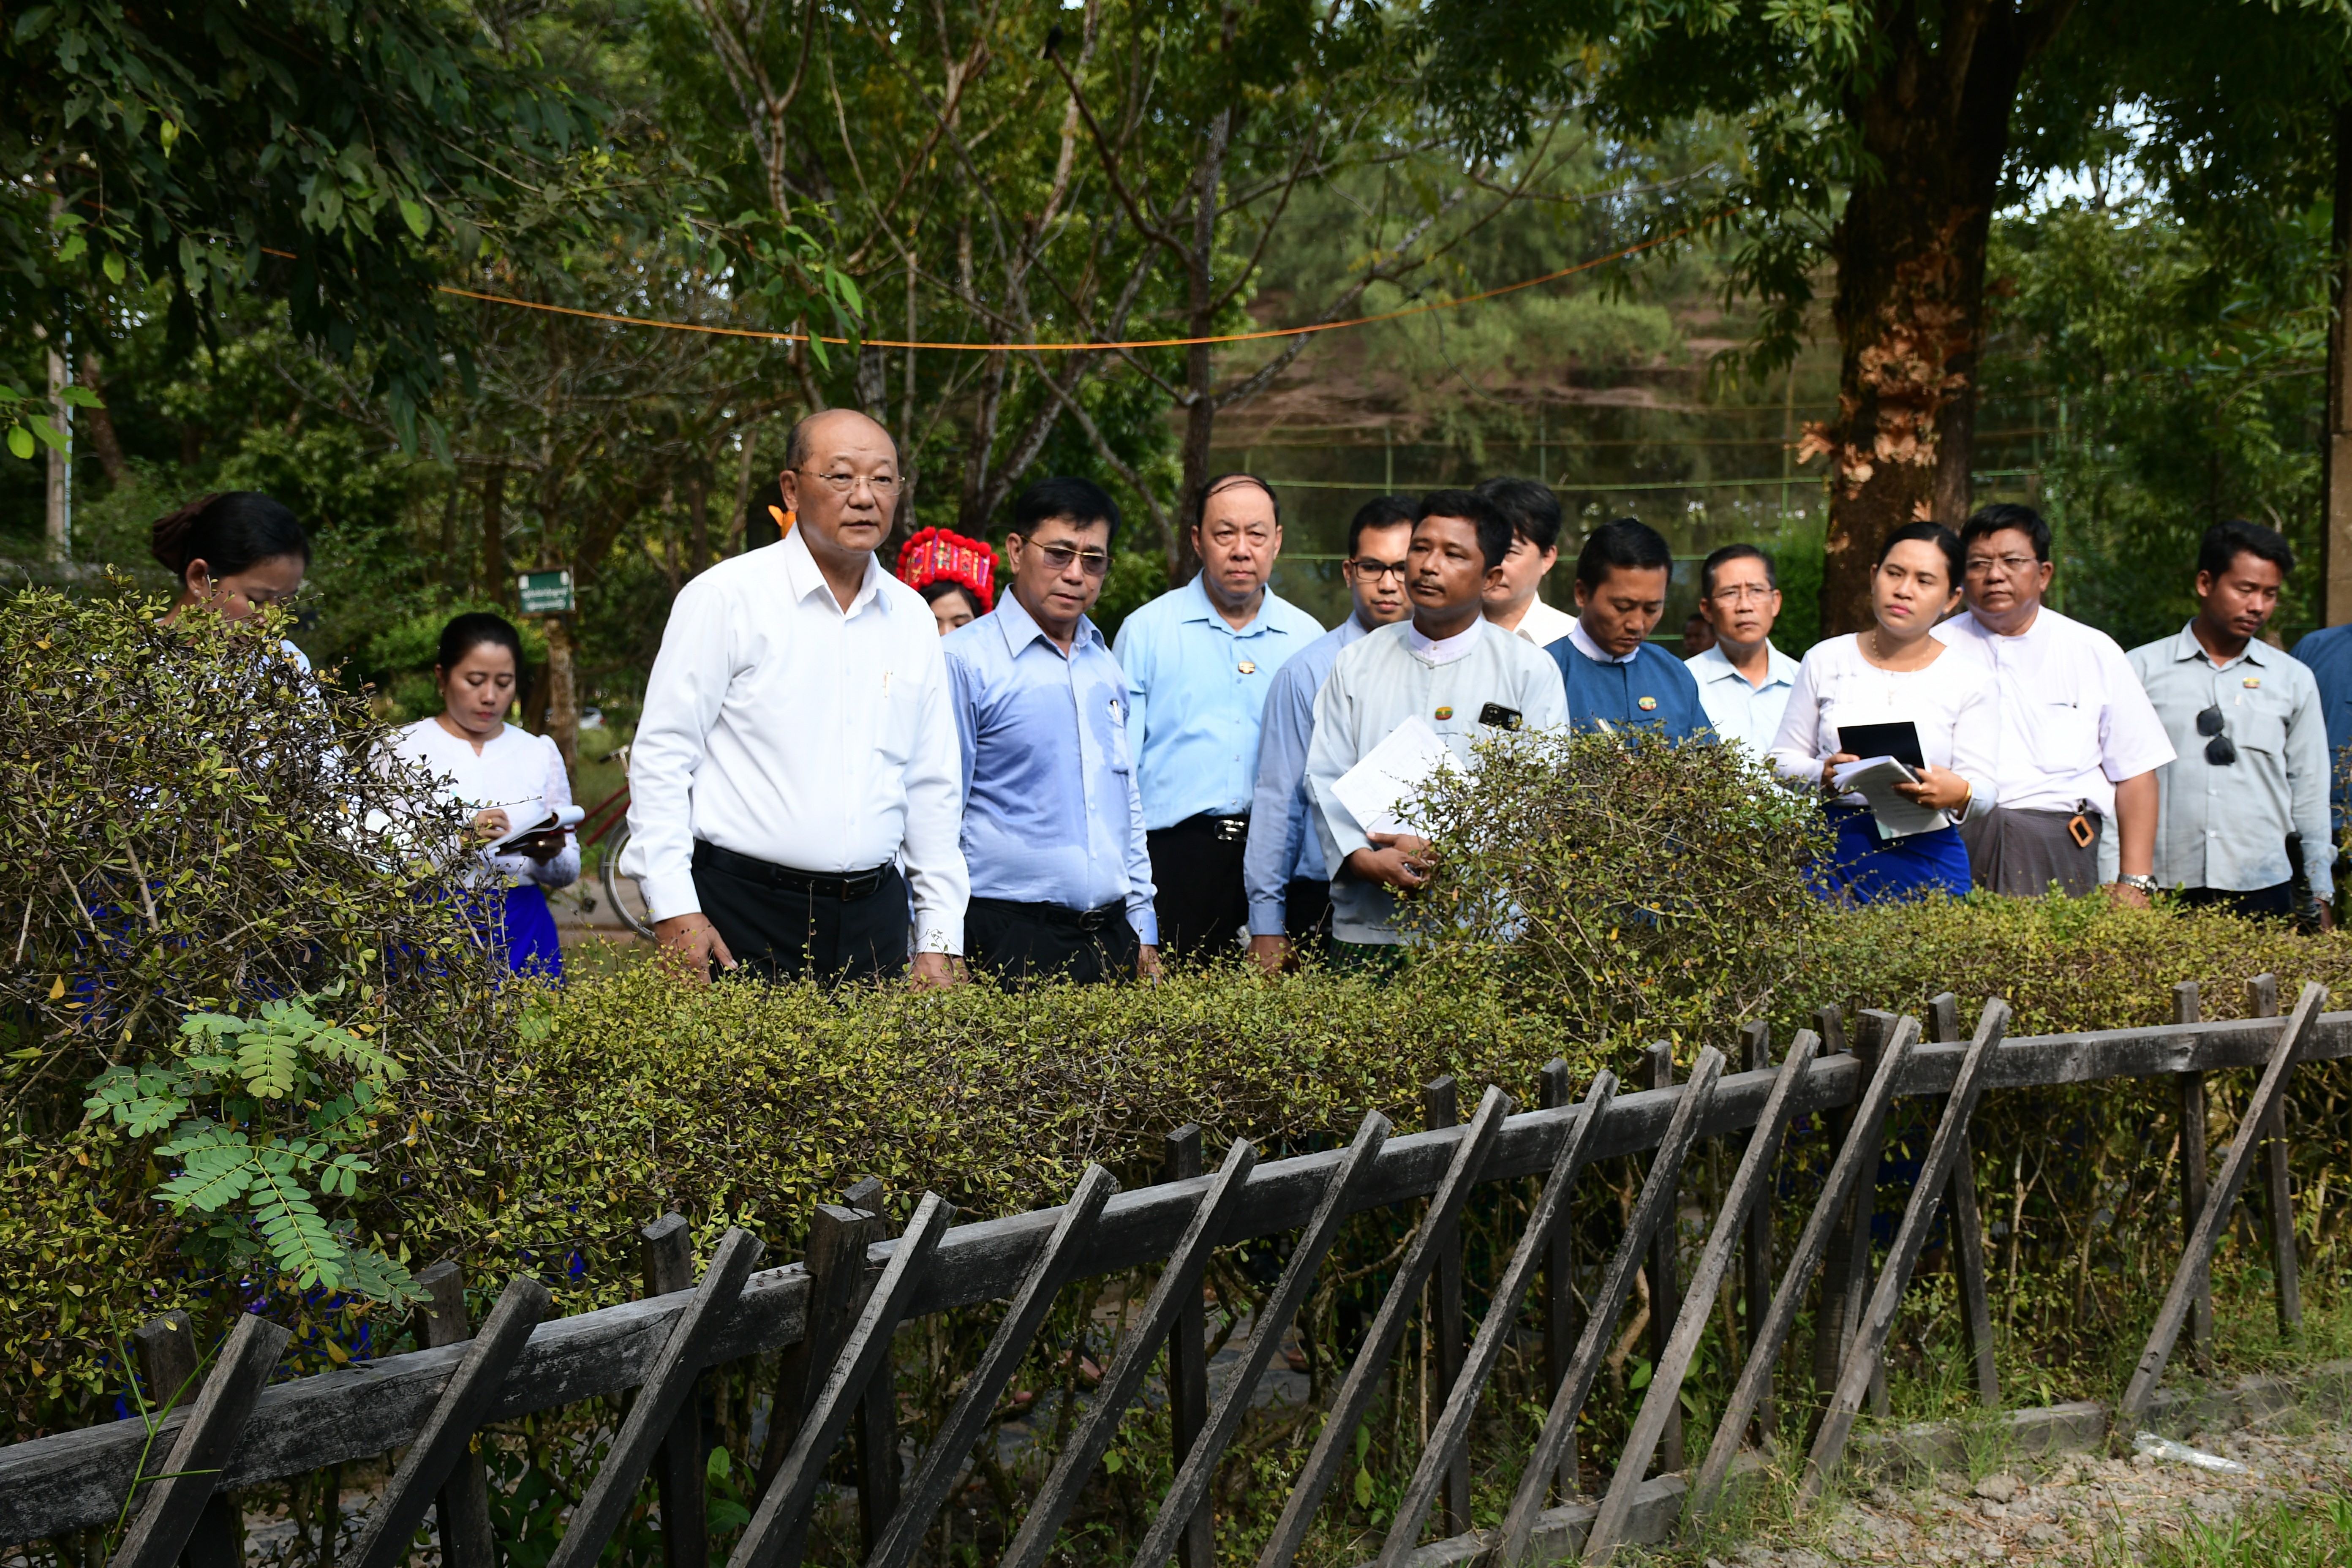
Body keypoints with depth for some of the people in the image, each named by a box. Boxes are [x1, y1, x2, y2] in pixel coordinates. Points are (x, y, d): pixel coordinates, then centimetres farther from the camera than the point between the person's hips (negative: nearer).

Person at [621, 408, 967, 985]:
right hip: (742, 917, -4)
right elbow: (661, 757, -6)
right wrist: (673, 909, -13)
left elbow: (933, 787, 15)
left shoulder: (913, 619, 11)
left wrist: (939, 941, 11)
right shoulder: (727, 597, -4)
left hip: (873, 916, 5)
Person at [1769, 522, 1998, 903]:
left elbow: (1983, 789, 1)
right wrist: (1823, 775, -13)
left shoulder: (1971, 681, 7)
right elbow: (1784, 759, 9)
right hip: (1831, 854, 1)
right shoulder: (1826, 661, 9)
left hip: (1926, 863, 0)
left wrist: (1956, 793, -23)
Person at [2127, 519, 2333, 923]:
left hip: (2262, 891, 1)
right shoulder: (2142, 670, 5)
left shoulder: (2295, 681, 10)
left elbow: (2311, 795, 13)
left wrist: (2321, 901, 12)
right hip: (2163, 888, -1)